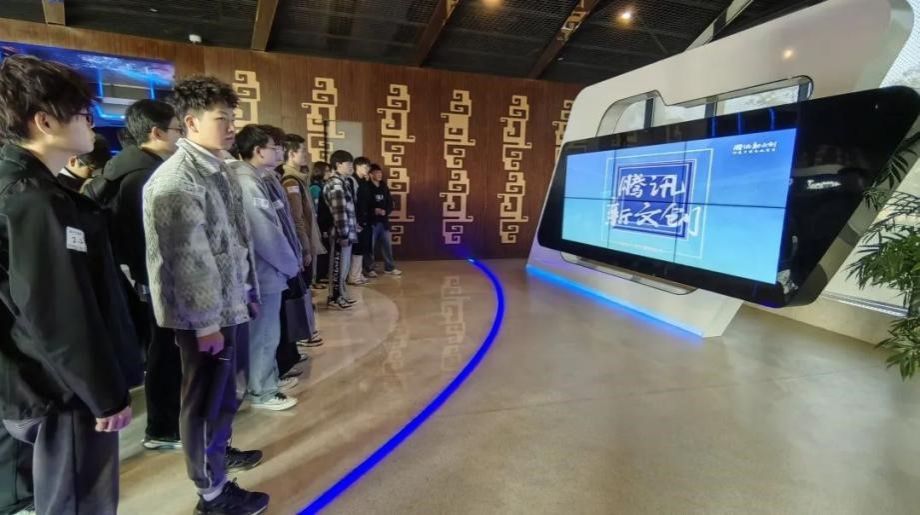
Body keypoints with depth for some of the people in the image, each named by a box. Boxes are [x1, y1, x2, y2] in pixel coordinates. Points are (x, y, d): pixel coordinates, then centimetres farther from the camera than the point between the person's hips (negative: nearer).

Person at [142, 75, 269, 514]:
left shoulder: (218, 170, 11)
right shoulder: (175, 180, -18)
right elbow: (187, 259, -21)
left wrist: (249, 293, 17)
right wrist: (205, 322, -19)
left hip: (232, 305, 9)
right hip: (205, 315, -9)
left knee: (230, 390, 23)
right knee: (208, 399, 6)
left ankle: (219, 450, 46)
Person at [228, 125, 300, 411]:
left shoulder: (254, 179, 11)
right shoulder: (247, 182, -19)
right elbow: (266, 234, -22)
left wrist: (290, 261, 8)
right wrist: (290, 265, -11)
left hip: (267, 269, 10)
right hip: (264, 271, -10)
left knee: (266, 331, 20)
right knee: (264, 333, 3)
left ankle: (268, 379, 35)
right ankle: (261, 392, 17)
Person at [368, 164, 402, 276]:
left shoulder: (384, 187, 11)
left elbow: (390, 203, 10)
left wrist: (385, 211, -9)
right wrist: (374, 210, -23)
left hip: (384, 221, 6)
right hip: (371, 221, -6)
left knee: (387, 244, 10)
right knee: (370, 246, 1)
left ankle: (390, 267, 20)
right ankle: (369, 269, 13)